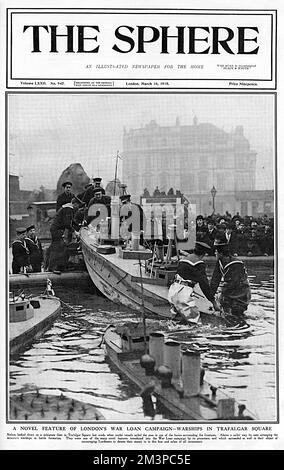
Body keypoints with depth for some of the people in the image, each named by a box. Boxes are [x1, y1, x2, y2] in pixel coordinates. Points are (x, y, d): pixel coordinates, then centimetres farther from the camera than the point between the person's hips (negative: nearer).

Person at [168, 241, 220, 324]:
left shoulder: (182, 260, 20)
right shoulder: (199, 263, -4)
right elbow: (204, 284, -7)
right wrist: (214, 302, -3)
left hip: (173, 290, 8)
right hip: (184, 292, -8)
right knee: (194, 318, -3)